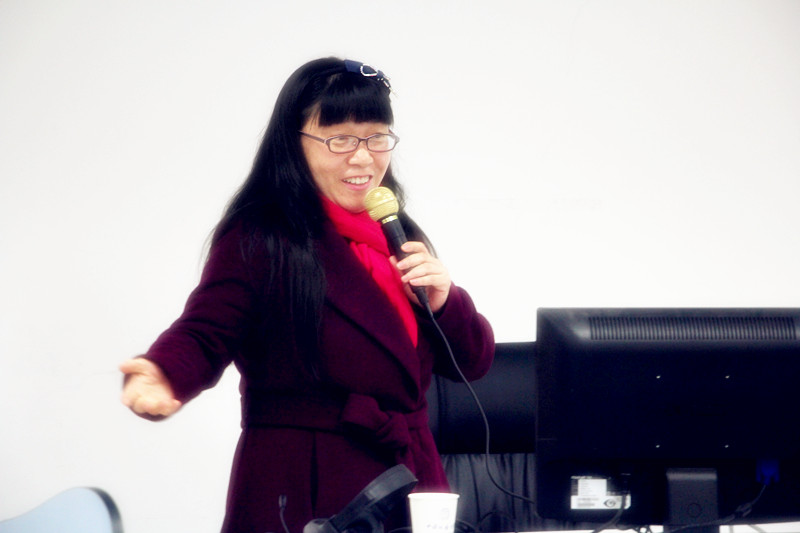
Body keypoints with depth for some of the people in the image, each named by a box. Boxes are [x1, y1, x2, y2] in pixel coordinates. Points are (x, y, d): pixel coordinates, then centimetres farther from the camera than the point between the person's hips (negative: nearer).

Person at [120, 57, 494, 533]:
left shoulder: (399, 237, 14)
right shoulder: (257, 239, -6)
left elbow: (473, 361, 14)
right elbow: (205, 336, -16)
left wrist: (444, 301, -6)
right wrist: (162, 375, -38)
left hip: (411, 481, 6)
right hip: (302, 495, -6)